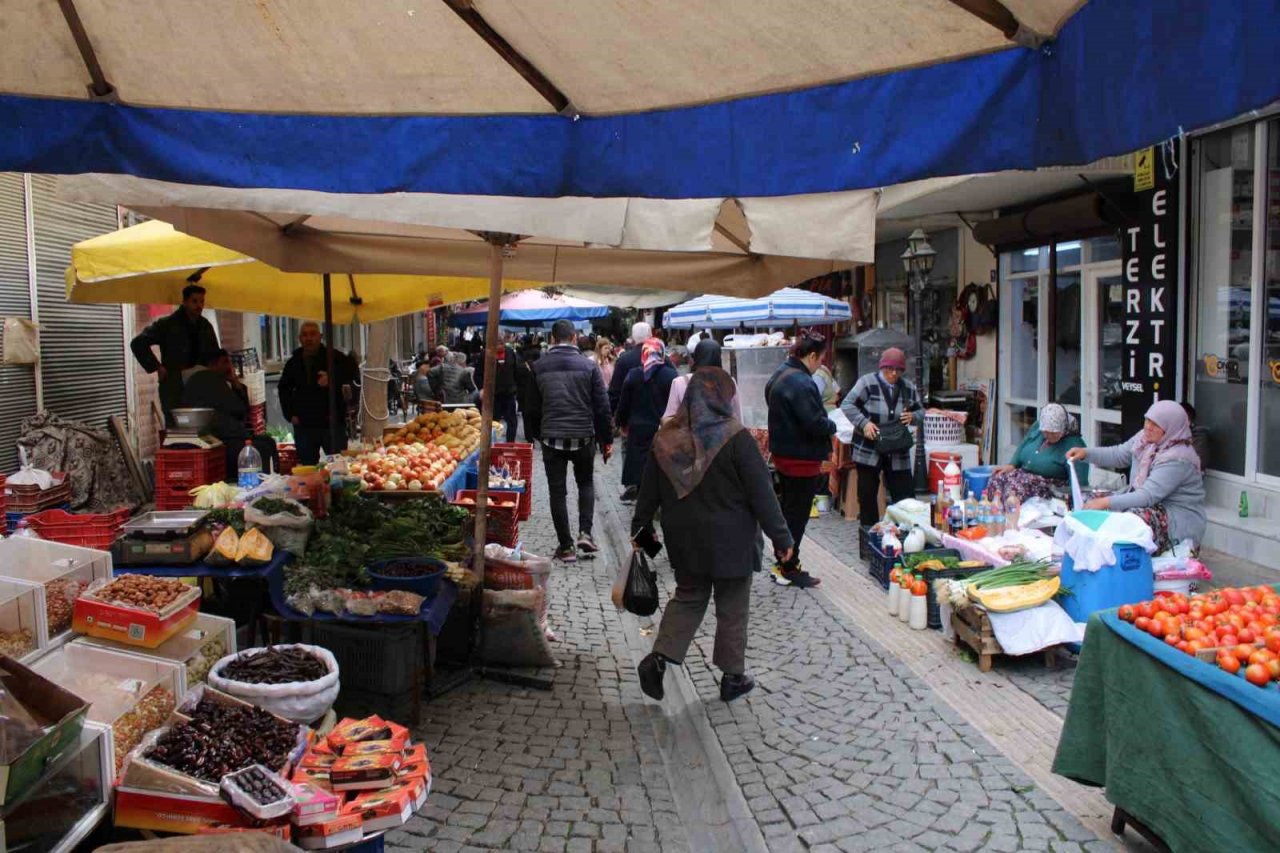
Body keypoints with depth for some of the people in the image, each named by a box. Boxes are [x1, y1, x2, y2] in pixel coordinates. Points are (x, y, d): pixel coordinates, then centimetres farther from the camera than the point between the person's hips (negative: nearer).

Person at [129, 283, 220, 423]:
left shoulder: (206, 326, 13)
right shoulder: (167, 324, -3)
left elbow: (215, 356, 24)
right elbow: (137, 343, -6)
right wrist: (157, 367, -9)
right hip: (174, 390, -5)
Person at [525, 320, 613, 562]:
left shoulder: (539, 367, 2)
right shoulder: (588, 365, -2)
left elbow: (532, 407, 5)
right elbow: (602, 406, -3)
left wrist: (532, 436, 16)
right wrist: (607, 440, 5)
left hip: (552, 438, 0)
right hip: (583, 437, 0)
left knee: (557, 492, 7)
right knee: (586, 483, 21)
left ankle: (566, 546, 10)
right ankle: (585, 533, 7)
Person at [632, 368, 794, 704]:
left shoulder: (666, 438, -3)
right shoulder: (736, 439, -17)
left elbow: (649, 490, 6)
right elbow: (761, 493, -14)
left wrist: (641, 529, 18)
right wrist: (780, 537, -5)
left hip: (684, 540, 4)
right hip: (730, 541, -4)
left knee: (688, 598, 19)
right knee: (732, 608, 11)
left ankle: (659, 657, 4)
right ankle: (732, 676, 22)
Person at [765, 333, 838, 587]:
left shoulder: (778, 376, 9)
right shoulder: (801, 383, -24)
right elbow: (815, 423, -28)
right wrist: (832, 426, -7)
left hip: (782, 453, 10)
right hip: (801, 459, -10)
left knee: (786, 509, 19)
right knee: (797, 516, 1)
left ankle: (782, 564, 29)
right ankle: (789, 570, 11)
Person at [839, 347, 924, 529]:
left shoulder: (908, 387, 5)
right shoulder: (867, 382, -9)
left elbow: (920, 411, 14)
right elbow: (847, 405, -10)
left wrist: (913, 416, -9)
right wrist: (864, 423, -23)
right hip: (868, 450, -3)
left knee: (904, 495, 2)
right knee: (867, 494, 6)